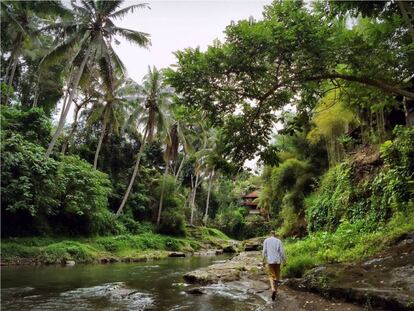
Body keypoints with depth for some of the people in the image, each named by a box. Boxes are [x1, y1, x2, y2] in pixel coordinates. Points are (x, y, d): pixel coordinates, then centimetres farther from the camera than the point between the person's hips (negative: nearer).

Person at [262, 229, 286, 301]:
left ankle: (273, 289, -23)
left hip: (270, 260, -1)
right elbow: (282, 252, -1)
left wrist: (264, 261, 7)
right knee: (277, 276, 14)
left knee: (271, 276, 0)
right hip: (277, 260, 1)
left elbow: (264, 251, 0)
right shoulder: (278, 241, 1)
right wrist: (284, 261, 6)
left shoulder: (266, 240, 1)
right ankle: (275, 290, 21)